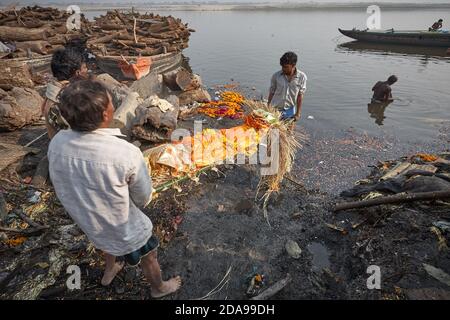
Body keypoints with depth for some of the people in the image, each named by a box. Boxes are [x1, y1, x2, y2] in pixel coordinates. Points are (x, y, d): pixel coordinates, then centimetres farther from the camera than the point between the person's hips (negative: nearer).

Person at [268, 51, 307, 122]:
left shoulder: (302, 77, -7)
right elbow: (271, 93, 3)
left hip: (289, 111, 1)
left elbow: (300, 96, -3)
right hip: (275, 109, 0)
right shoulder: (276, 76, -7)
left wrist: (298, 114, -3)